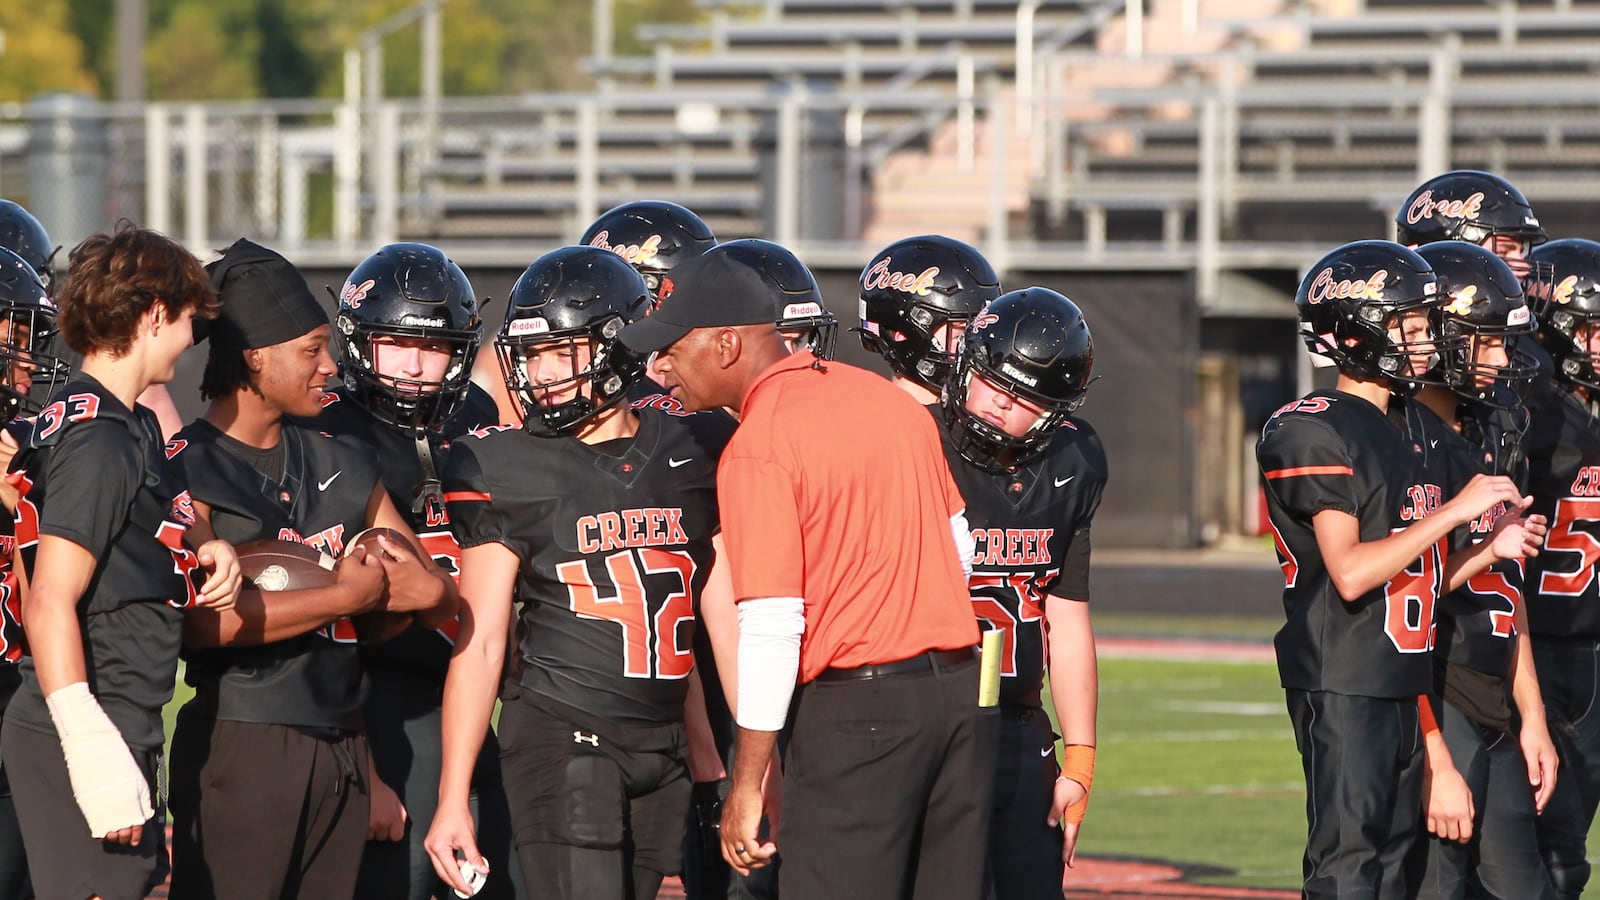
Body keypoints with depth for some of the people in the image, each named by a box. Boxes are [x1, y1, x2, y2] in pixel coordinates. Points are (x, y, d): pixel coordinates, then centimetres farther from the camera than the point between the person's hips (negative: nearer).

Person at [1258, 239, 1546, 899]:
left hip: (1403, 687, 9)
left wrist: (1491, 549, 4)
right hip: (1342, 689, -9)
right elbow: (1351, 573, -21)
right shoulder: (1314, 432, -12)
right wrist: (1456, 509, -17)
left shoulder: (1397, 432, 17)